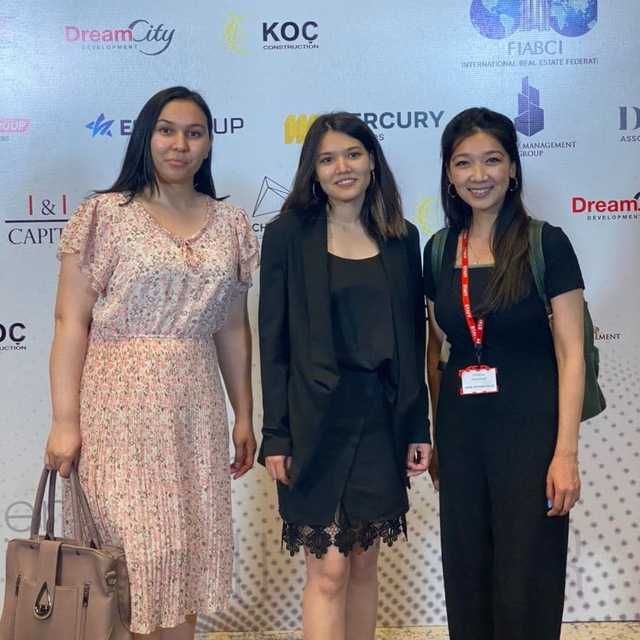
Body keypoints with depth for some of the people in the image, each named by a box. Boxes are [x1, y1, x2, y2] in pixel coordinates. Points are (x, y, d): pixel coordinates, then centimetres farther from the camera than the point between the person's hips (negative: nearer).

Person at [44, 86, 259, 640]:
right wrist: (64, 421, -10)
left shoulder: (230, 225, 8)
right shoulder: (105, 215, -3)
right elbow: (71, 324, -5)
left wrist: (244, 416, 13)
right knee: (127, 553, 2)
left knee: (187, 553, 9)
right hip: (119, 411, -3)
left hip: (195, 412, 4)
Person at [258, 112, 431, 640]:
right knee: (328, 571, -2)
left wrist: (418, 428, 6)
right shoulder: (288, 236, -2)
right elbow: (273, 342, -4)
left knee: (365, 563, 12)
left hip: (382, 419, 4)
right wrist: (276, 435, -9)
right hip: (317, 420, -3)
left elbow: (412, 342, 9)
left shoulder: (403, 239, 7)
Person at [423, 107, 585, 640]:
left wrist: (566, 453, -15)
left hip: (530, 429, -4)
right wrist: (435, 437, 11)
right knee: (466, 580, 13)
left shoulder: (546, 244, -7)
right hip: (460, 431, 4)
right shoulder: (439, 251, 6)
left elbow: (571, 353, -9)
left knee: (524, 586, 4)